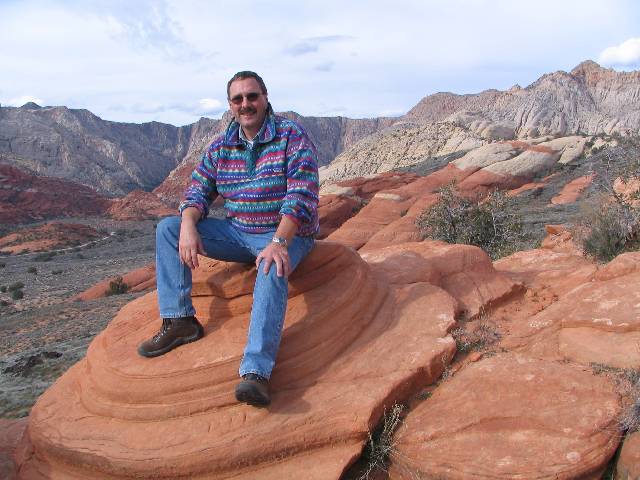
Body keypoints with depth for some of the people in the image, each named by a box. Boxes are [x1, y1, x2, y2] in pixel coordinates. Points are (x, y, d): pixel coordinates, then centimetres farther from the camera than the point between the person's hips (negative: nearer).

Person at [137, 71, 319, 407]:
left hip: (286, 234, -6)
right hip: (237, 232, 6)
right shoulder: (221, 146, 6)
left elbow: (302, 195, -22)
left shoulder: (292, 136, -12)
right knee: (167, 229, -5)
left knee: (272, 272, -40)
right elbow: (198, 191, 7)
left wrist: (279, 243, -35)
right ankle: (179, 321, -9)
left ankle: (256, 372, -50)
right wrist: (188, 227, -17)